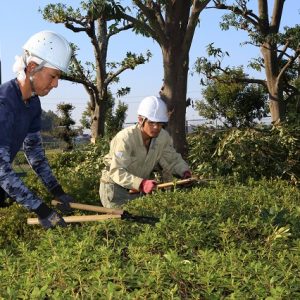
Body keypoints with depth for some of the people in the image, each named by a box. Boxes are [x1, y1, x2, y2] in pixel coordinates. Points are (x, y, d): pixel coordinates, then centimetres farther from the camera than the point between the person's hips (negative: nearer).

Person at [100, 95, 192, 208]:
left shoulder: (163, 137, -10)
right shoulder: (125, 138, -28)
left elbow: (172, 160, 3)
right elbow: (117, 172, -35)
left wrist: (185, 172, -19)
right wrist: (141, 183, -50)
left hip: (139, 189, 6)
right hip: (115, 187, -6)